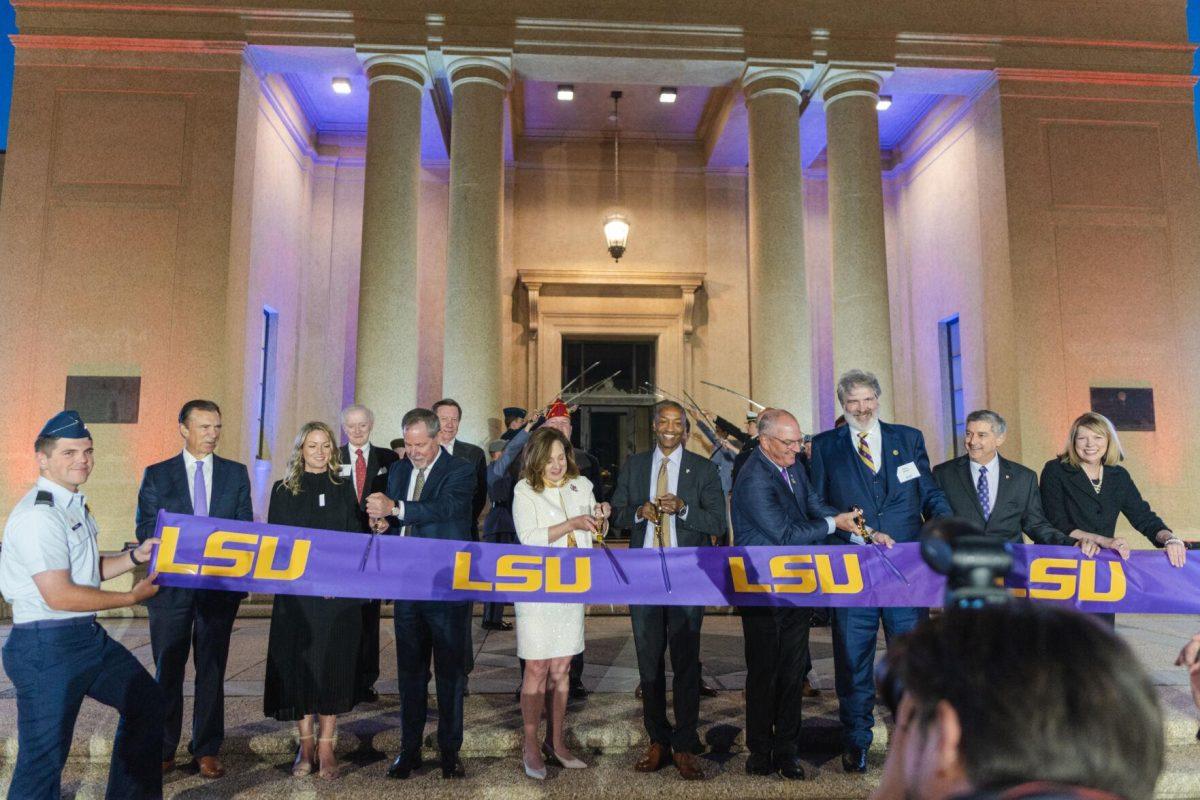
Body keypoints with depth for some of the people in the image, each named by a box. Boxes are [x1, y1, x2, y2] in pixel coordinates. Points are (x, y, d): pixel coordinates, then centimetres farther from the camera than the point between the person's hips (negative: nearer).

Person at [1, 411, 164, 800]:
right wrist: (131, 597, -15)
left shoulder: (75, 505, 11)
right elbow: (59, 595, -24)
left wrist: (135, 557, 4)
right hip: (46, 646, -10)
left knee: (146, 701, 20)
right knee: (44, 760, 0)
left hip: (90, 636, 10)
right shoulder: (39, 515, -20)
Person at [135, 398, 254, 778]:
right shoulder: (156, 474, 4)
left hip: (220, 585, 1)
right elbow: (146, 529, -1)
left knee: (212, 670, 8)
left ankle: (207, 750, 19)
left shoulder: (236, 473, 6)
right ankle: (162, 750, 22)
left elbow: (245, 529, 5)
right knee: (167, 671, 9)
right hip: (171, 584, -1)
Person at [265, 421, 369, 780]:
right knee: (299, 664, 3)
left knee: (333, 664, 1)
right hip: (296, 591, 0)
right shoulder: (284, 490, 6)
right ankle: (305, 744, 16)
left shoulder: (345, 488, 7)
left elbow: (358, 538, 5)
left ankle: (326, 746, 10)